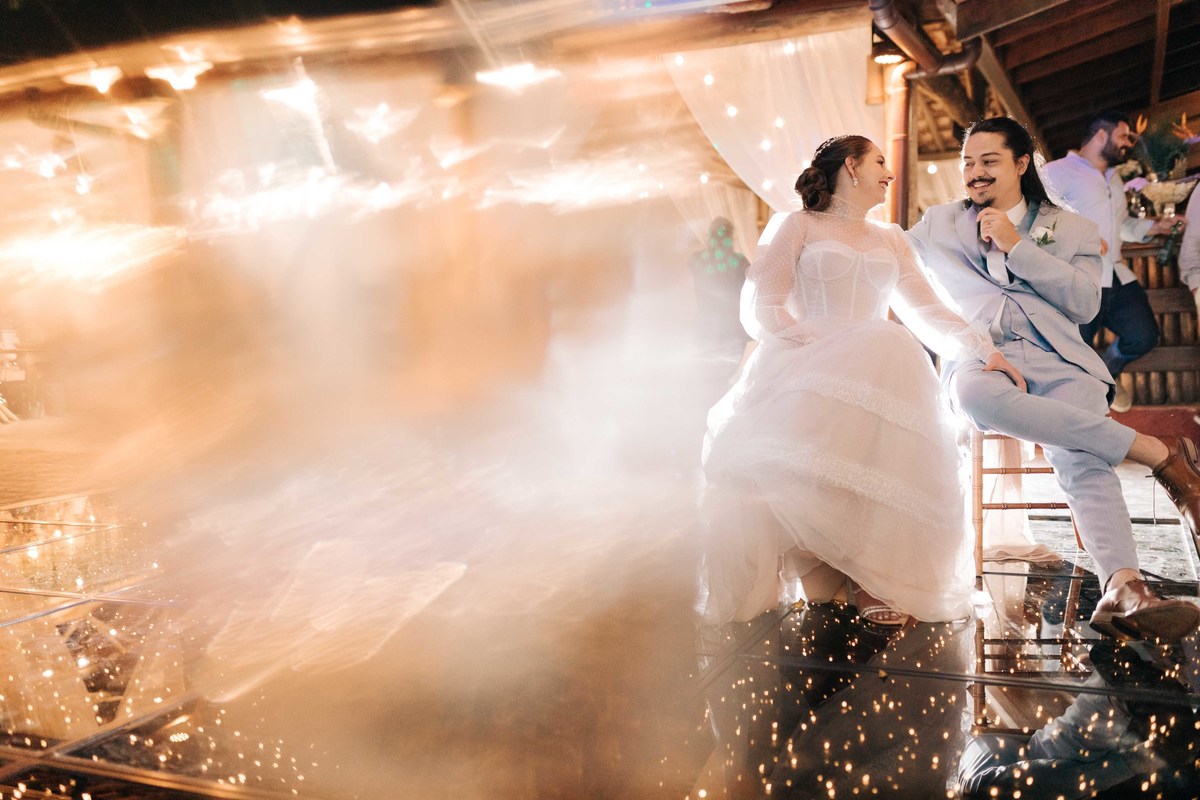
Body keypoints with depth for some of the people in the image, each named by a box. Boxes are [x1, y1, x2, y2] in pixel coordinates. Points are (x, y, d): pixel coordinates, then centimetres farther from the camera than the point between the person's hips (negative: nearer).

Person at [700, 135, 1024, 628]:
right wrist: (816, 343, -12)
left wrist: (983, 349, 3)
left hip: (880, 360, 3)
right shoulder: (801, 226, 15)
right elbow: (760, 307, 3)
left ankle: (874, 577, -33)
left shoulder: (891, 241, 29)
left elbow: (929, 312, 20)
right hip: (808, 361, -3)